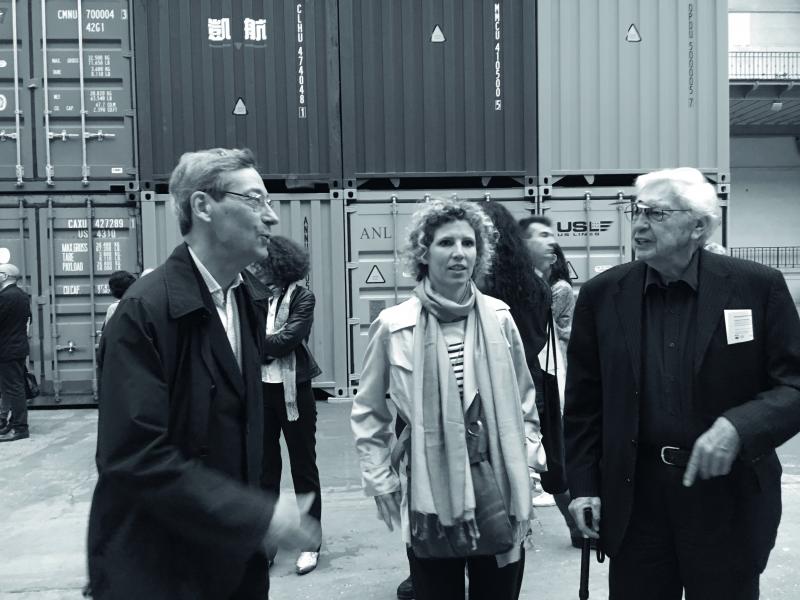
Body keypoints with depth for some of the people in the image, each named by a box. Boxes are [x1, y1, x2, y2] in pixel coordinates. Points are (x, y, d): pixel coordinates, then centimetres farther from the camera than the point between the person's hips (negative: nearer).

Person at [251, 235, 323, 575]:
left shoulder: (301, 297, -6)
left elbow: (288, 338, -16)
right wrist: (267, 349, -16)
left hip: (292, 390, -4)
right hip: (259, 390, 4)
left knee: (303, 468, 8)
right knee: (264, 468, 13)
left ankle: (311, 543, 20)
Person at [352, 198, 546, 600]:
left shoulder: (499, 317, -1)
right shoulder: (393, 325, -8)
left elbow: (523, 397, 13)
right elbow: (367, 411, 3)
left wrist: (527, 457, 7)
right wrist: (380, 479, 0)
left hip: (499, 491, 2)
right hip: (430, 498, -2)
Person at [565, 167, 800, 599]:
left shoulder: (757, 286, -5)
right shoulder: (602, 295, 0)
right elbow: (584, 404, 5)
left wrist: (737, 427, -22)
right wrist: (583, 484, 0)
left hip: (729, 501, -1)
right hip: (633, 501, 1)